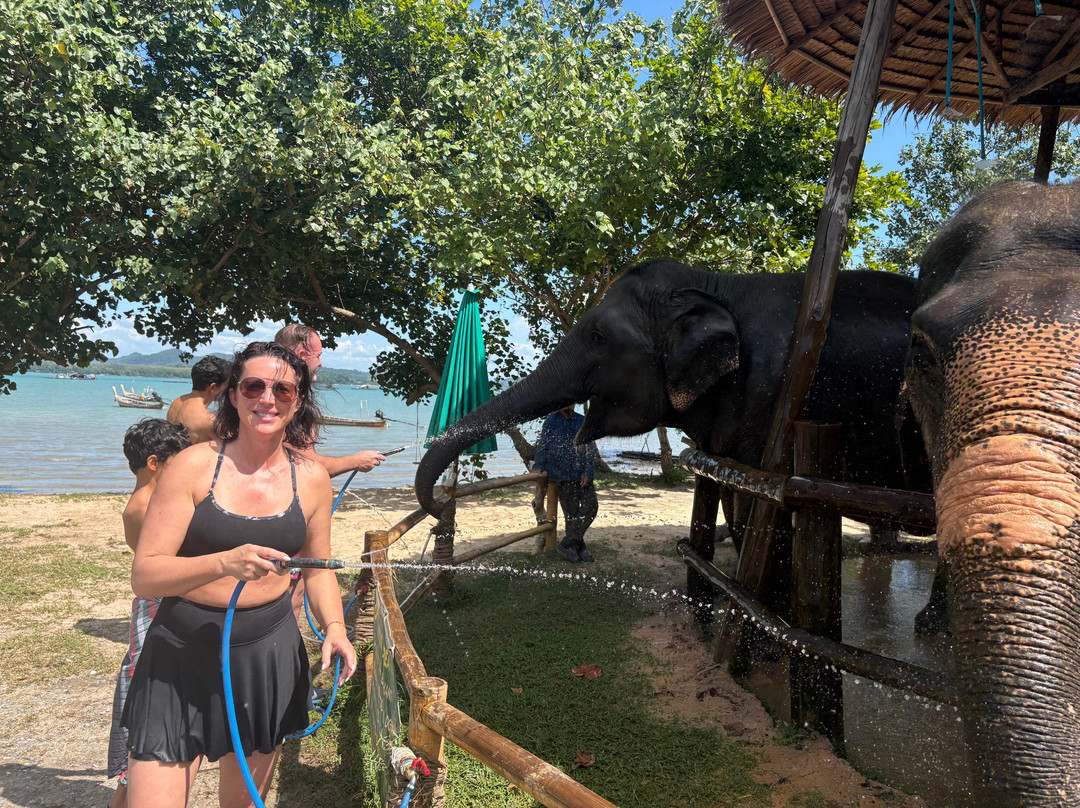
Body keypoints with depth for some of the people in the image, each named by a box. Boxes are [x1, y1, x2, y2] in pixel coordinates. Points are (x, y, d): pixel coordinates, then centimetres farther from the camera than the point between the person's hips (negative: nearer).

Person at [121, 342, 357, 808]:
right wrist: (225, 563, -30)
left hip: (269, 656, 3)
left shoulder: (311, 479, 0)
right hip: (181, 657, -2)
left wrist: (334, 626, -6)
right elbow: (144, 576, -14)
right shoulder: (194, 465, -10)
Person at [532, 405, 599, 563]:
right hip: (563, 476, -4)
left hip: (582, 476, 4)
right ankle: (579, 550, 11)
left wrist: (588, 472, -5)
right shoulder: (551, 422, 2)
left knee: (590, 506, -6)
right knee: (572, 513, 0)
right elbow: (542, 446, 3)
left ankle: (568, 543, 0)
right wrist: (538, 466, -9)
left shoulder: (583, 422, 8)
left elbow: (591, 449, 5)